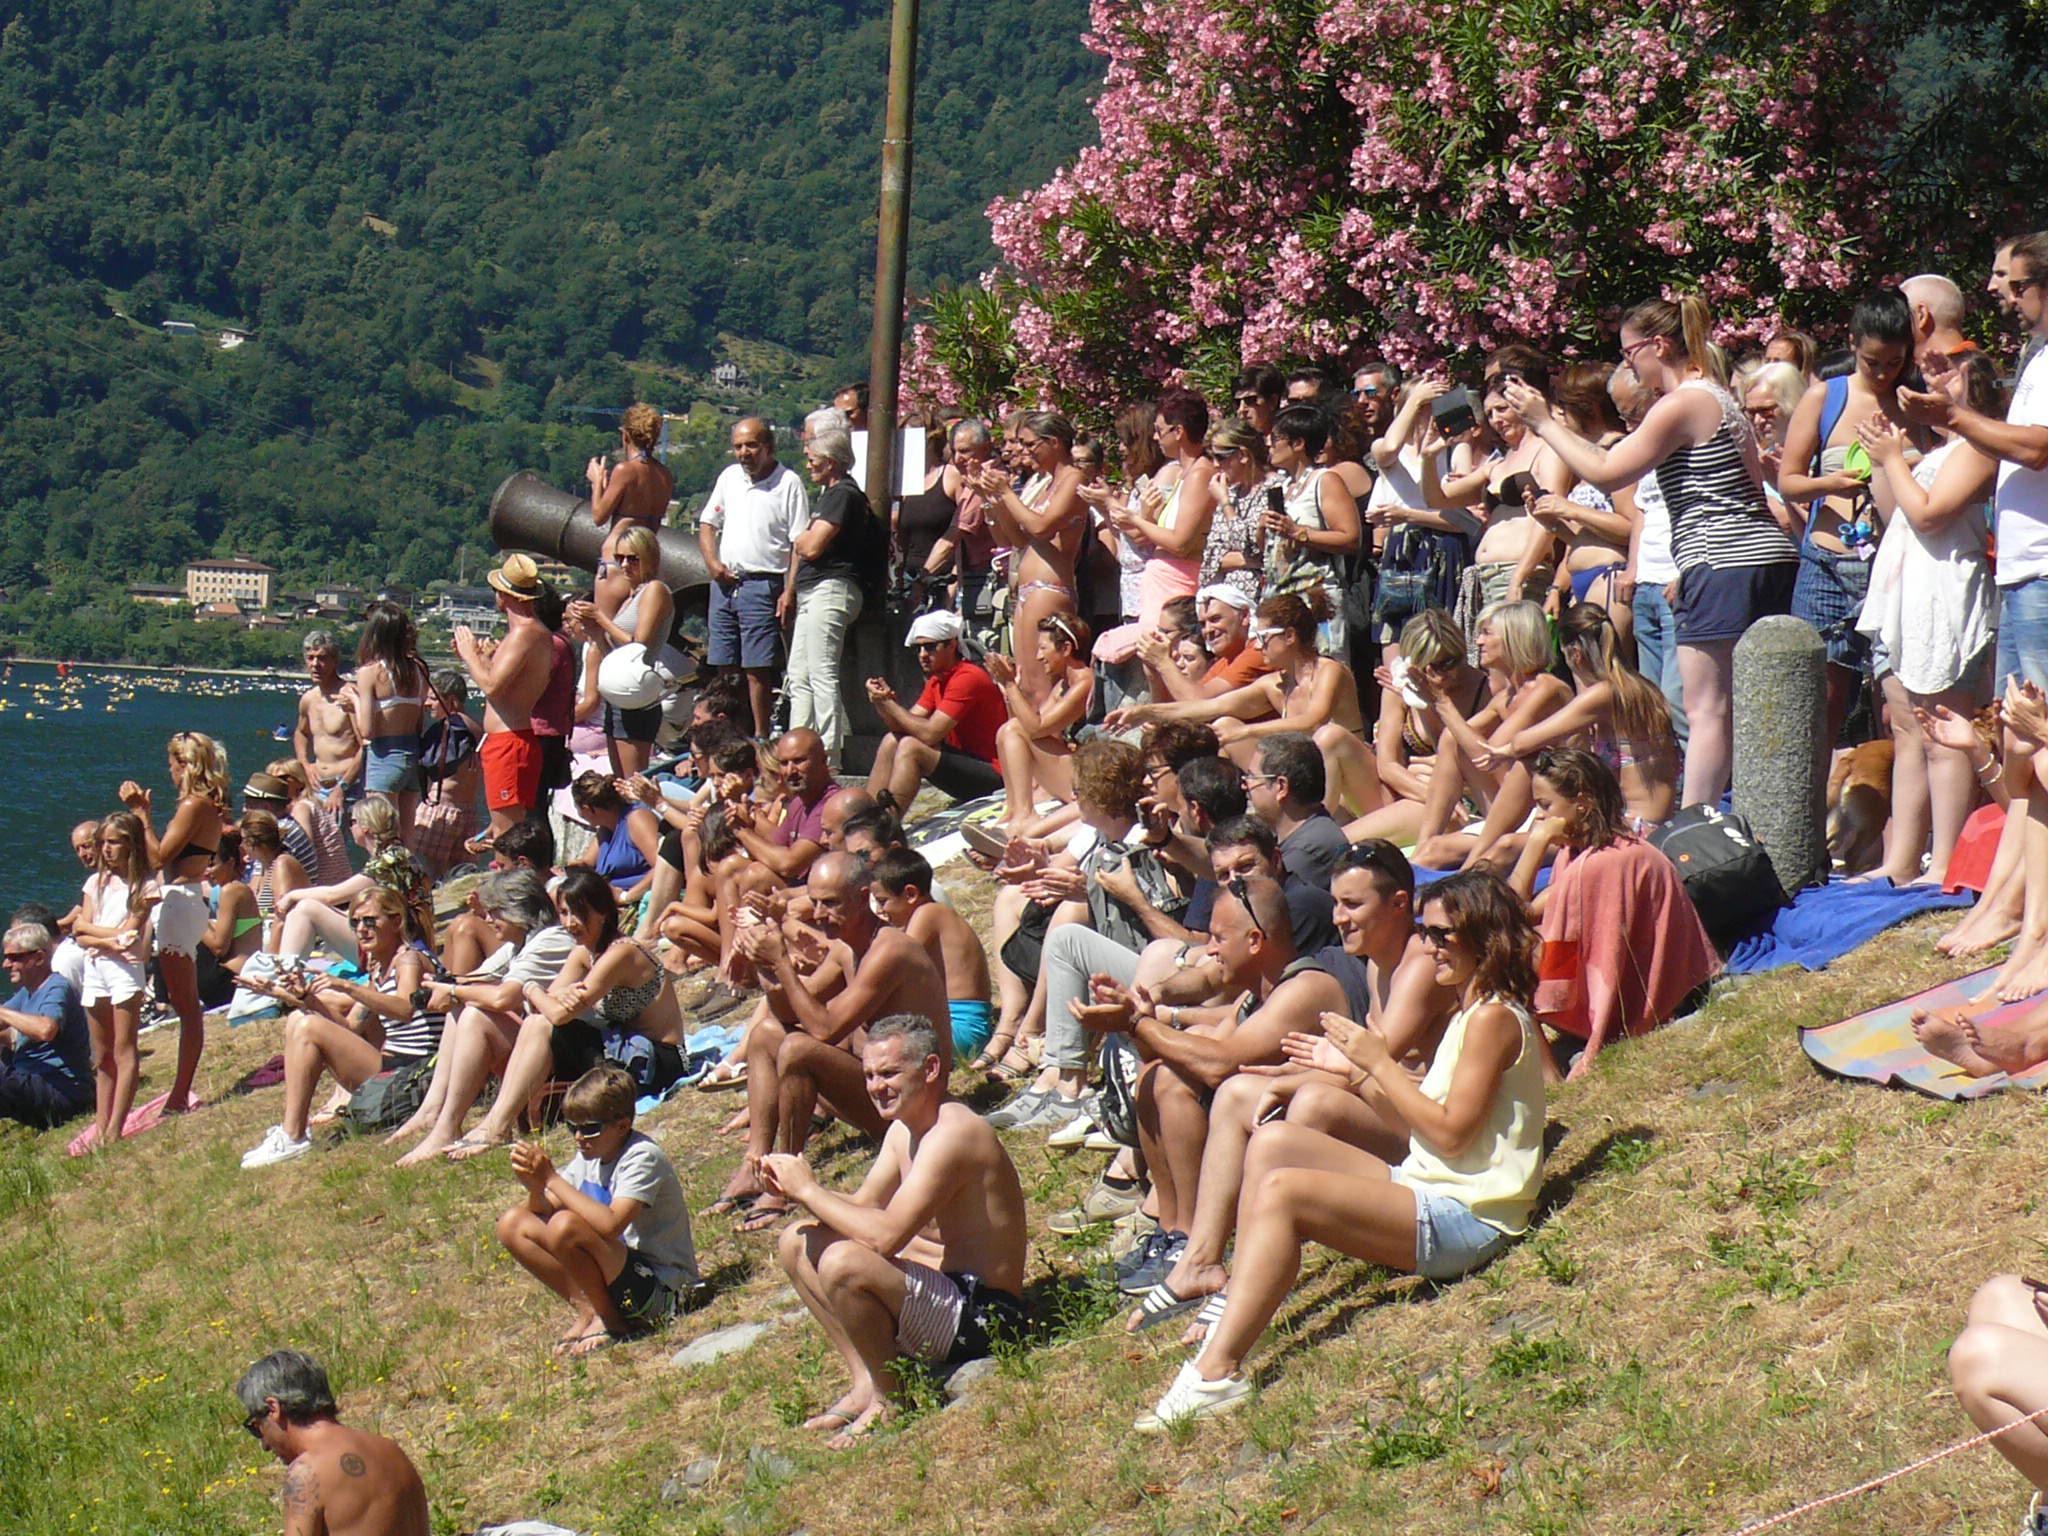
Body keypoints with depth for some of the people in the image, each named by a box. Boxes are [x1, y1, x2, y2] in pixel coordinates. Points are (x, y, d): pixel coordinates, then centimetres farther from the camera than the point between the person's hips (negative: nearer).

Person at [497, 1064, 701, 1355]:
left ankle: (610, 1320, -10)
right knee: (513, 1224, 0)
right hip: (616, 1270, 9)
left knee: (565, 1226, -32)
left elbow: (610, 1225, -34)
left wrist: (552, 1179, -28)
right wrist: (535, 1188, -17)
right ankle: (587, 1309, -1)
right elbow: (544, 1210, 7)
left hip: (660, 1286, -9)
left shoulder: (643, 1157, -19)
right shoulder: (590, 1156, 6)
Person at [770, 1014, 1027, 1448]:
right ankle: (866, 1382, 6)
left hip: (980, 1315, -10)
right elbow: (863, 1206, 14)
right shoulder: (905, 1128, 10)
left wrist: (809, 1189, -18)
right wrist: (795, 1191, -4)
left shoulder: (952, 1133, -22)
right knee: (798, 1243, 10)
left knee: (842, 1262, -31)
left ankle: (887, 1399, -9)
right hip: (940, 1289, 10)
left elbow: (884, 1236, -29)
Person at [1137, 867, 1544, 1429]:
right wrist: (1355, 1069, 11)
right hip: (1425, 1189, 11)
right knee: (1273, 1141, 4)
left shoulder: (1494, 1018, -13)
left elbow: (1450, 1132, -19)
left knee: (1282, 1192, -26)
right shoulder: (1471, 1010, 18)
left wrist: (1379, 1062, -11)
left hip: (1464, 1219, -11)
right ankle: (1234, 1308, -5)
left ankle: (1217, 1372, -31)